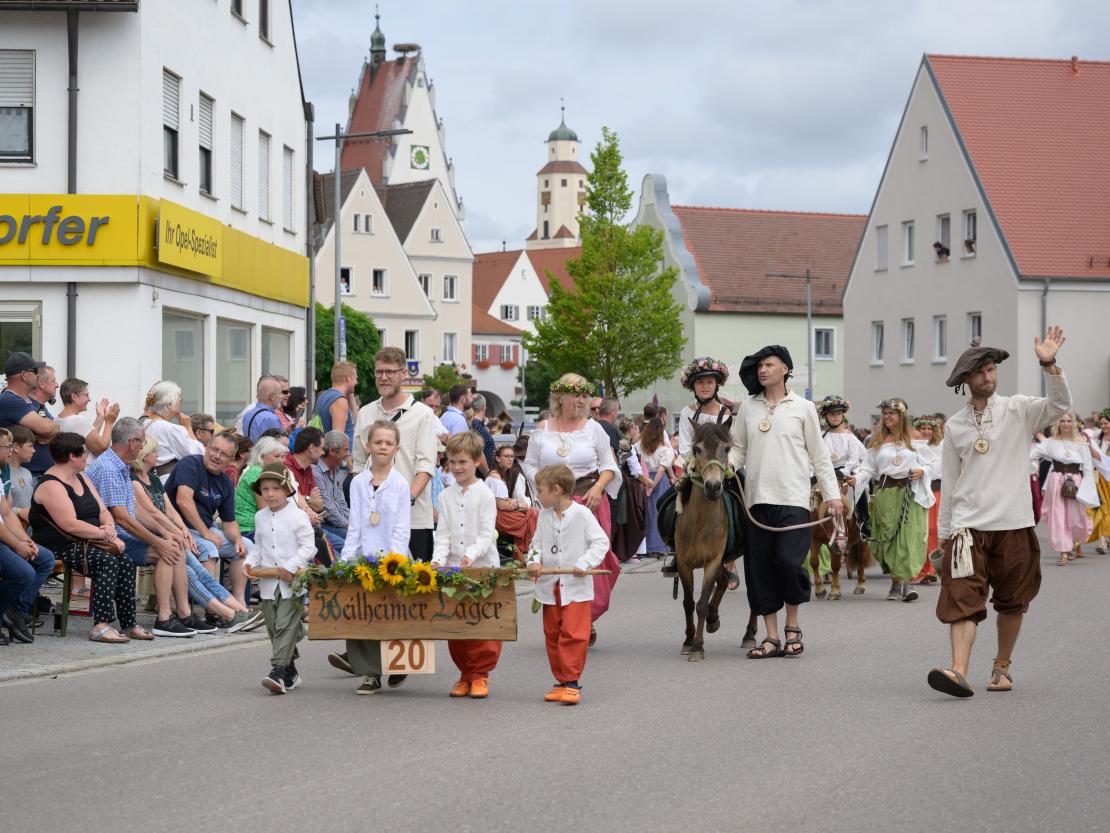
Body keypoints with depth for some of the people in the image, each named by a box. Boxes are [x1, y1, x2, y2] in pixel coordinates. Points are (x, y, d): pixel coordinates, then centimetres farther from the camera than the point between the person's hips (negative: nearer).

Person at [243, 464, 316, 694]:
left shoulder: (298, 516, -7)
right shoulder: (261, 517, 11)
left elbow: (308, 547, -8)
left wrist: (290, 566, -18)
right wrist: (250, 563, 1)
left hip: (292, 582, -6)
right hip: (268, 582, 6)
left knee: (286, 625, -12)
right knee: (273, 628, 9)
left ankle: (278, 671, -18)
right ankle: (290, 671, 21)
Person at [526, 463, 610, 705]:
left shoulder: (582, 514, -9)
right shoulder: (544, 516, 8)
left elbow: (600, 542, -8)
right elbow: (538, 544, 14)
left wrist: (585, 563, -19)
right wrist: (534, 561, -6)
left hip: (576, 587, -6)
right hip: (550, 586, 6)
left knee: (573, 635, -11)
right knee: (552, 636, 10)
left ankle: (572, 683, -6)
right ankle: (562, 681, 18)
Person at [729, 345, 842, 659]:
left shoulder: (802, 407, 6)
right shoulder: (748, 408, 12)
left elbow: (819, 455, 7)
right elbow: (738, 448, 14)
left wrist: (832, 494, 3)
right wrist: (727, 463, -8)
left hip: (793, 498, -3)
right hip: (758, 500, 3)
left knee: (788, 561, -15)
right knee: (759, 568, 2)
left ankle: (793, 626, 8)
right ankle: (772, 638, 10)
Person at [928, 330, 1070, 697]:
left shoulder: (1018, 410, 2)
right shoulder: (954, 426, 9)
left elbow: (1059, 405, -17)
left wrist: (1049, 366, -31)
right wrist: (944, 531, 14)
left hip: (1014, 525, -1)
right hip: (968, 526, 1)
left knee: (1012, 602, 8)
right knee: (963, 599, -11)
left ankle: (1002, 667, 23)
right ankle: (959, 672, -20)